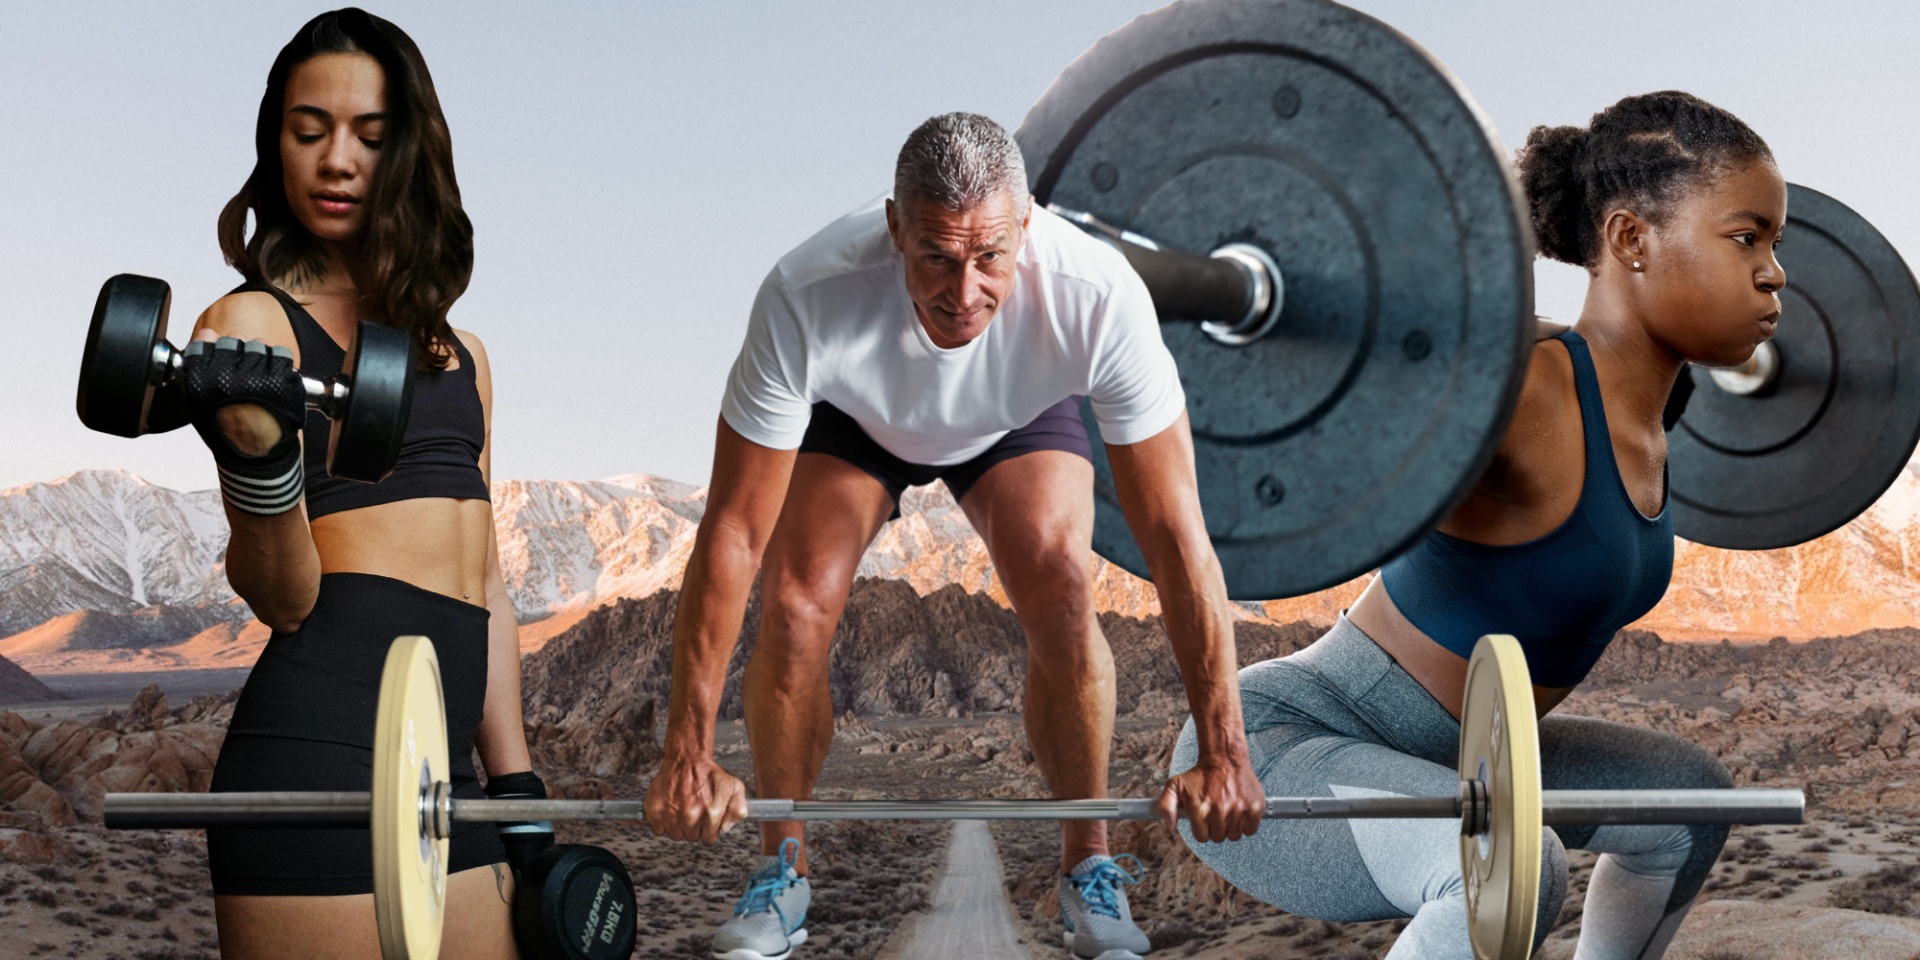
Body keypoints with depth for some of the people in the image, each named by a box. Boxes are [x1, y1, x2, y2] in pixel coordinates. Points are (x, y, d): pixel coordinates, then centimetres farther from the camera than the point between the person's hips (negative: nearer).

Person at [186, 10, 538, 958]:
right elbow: (283, 596, -8)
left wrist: (519, 797, 15)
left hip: (446, 777, 7)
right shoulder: (251, 325, 1)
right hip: (324, 752, -7)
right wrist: (259, 462, -27)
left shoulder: (459, 354, 20)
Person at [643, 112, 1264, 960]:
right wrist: (687, 756, -32)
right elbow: (734, 532, -34)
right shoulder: (808, 297, -41)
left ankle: (1088, 867, -3)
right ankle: (781, 869, 4)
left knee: (1060, 593, -25)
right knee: (794, 608, -21)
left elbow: (1174, 531, -34)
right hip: (850, 414, 0)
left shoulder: (1098, 295, -41)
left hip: (1018, 416, 0)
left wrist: (1223, 753, -34)